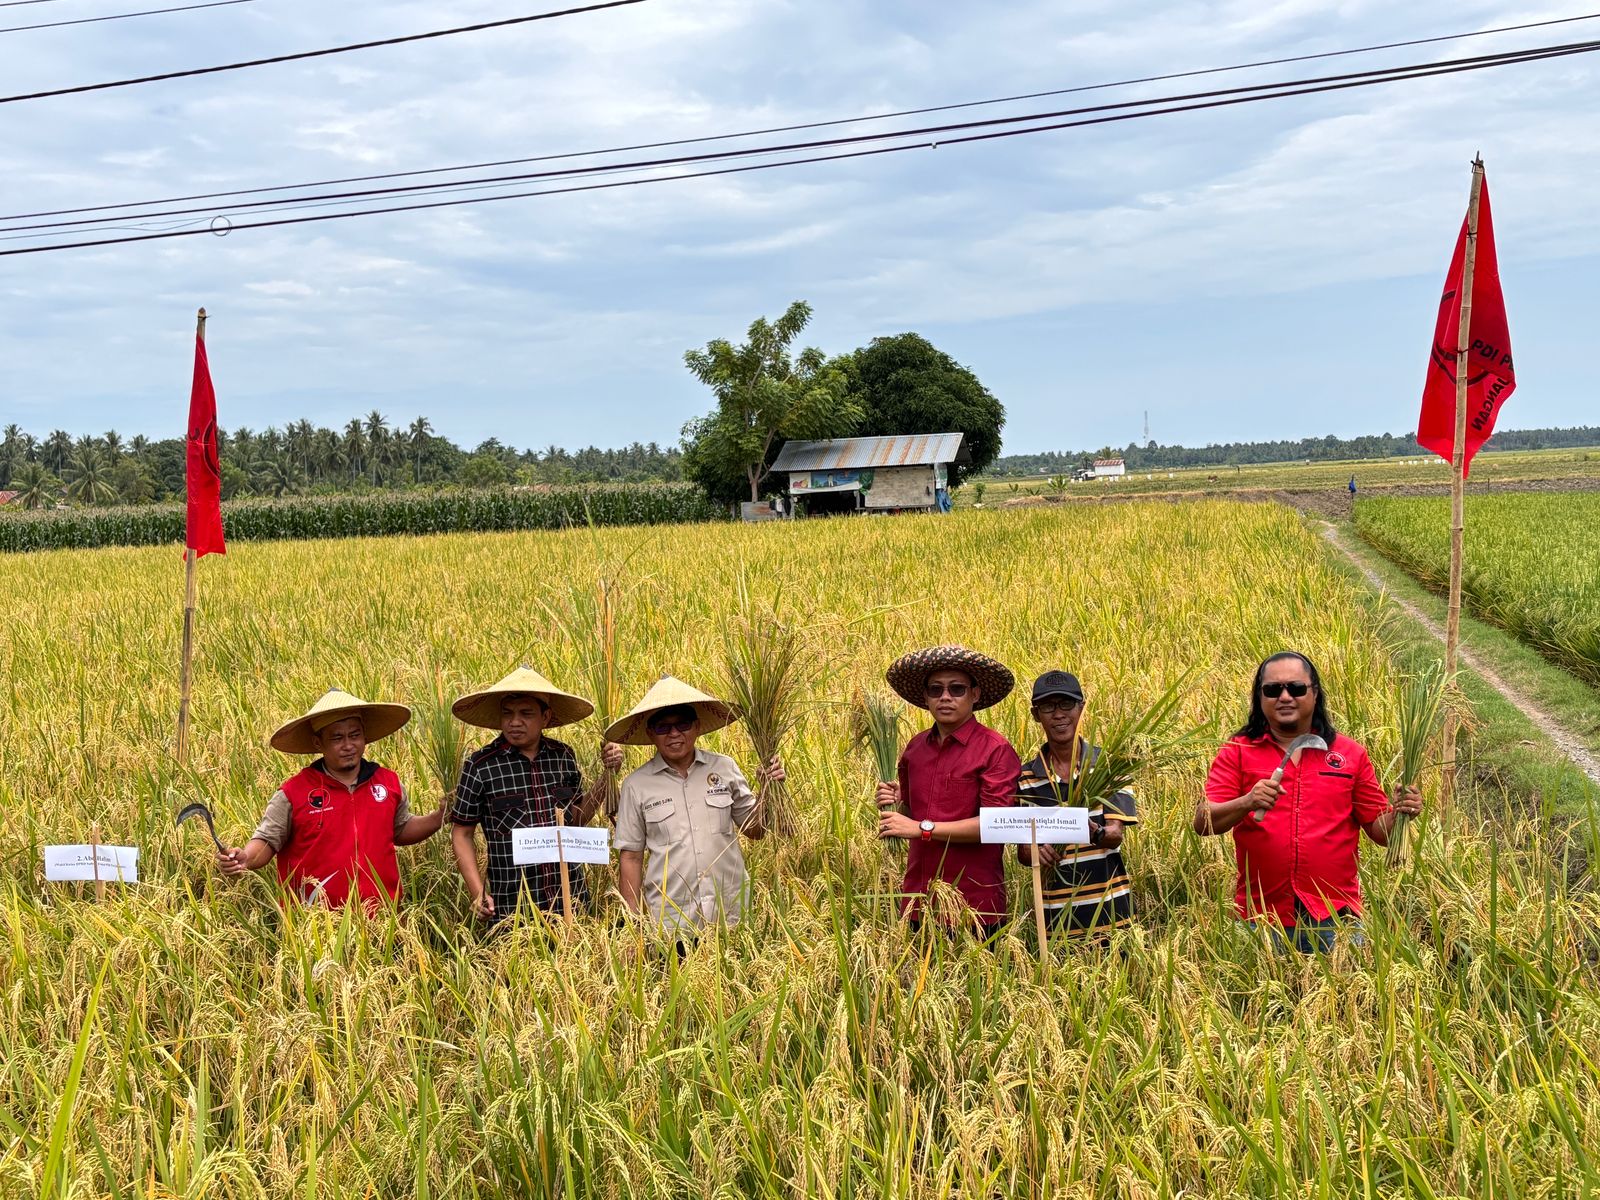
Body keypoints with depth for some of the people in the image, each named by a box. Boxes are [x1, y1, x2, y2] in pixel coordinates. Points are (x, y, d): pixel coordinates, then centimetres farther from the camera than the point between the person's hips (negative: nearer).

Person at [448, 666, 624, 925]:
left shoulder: (563, 755, 4)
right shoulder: (480, 766, -7)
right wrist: (478, 893, -7)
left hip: (571, 900, 3)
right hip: (511, 907, -3)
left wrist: (607, 774, 6)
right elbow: (461, 833, 1)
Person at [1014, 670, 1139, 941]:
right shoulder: (1027, 776, 2)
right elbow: (1022, 851, 3)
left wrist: (1095, 833, -29)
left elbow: (1116, 835, -7)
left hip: (1108, 907, -1)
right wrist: (1037, 853, -20)